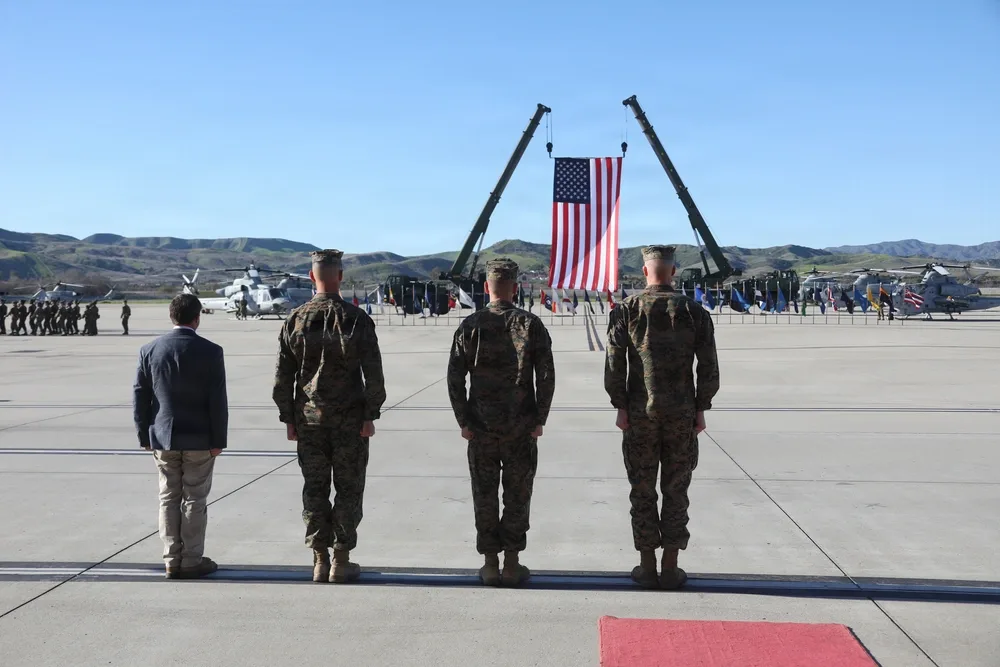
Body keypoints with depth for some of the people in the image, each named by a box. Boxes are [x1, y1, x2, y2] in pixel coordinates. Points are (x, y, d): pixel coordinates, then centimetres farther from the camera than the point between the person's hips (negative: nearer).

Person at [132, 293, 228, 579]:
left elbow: (140, 397, 2)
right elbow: (217, 401, -11)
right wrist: (219, 439, -4)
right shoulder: (210, 351, -10)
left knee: (169, 498, 11)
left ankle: (172, 560, 15)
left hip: (163, 437, 3)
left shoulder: (149, 350, 0)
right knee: (194, 500, 5)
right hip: (198, 438, -3)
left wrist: (145, 436, 10)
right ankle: (191, 561, 9)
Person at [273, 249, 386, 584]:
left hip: (308, 418, 2)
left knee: (314, 490, 9)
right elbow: (373, 373, -10)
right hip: (349, 418, -2)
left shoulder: (295, 320, -1)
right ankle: (341, 562, 9)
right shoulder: (357, 318, -8)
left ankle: (320, 562, 13)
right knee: (348, 490, 6)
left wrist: (288, 418, 8)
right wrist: (370, 416, -3)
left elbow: (283, 375, 1)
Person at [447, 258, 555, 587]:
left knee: (484, 495, 9)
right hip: (521, 426, 0)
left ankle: (490, 565, 14)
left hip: (480, 425, 1)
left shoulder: (471, 325, -3)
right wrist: (539, 420, 2)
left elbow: (455, 378, -4)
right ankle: (512, 564, 12)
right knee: (517, 495, 9)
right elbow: (546, 377, -6)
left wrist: (463, 421, 2)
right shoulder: (531, 324, -4)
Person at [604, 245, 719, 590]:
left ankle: (647, 567, 13)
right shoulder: (693, 310, 0)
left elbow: (614, 361, -6)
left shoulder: (626, 308, -3)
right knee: (676, 491, 8)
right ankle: (670, 568, 13)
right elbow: (708, 366, -2)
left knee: (642, 490, 7)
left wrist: (620, 406, 0)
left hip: (639, 412, 0)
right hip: (682, 413, 1)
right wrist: (701, 408, 5)